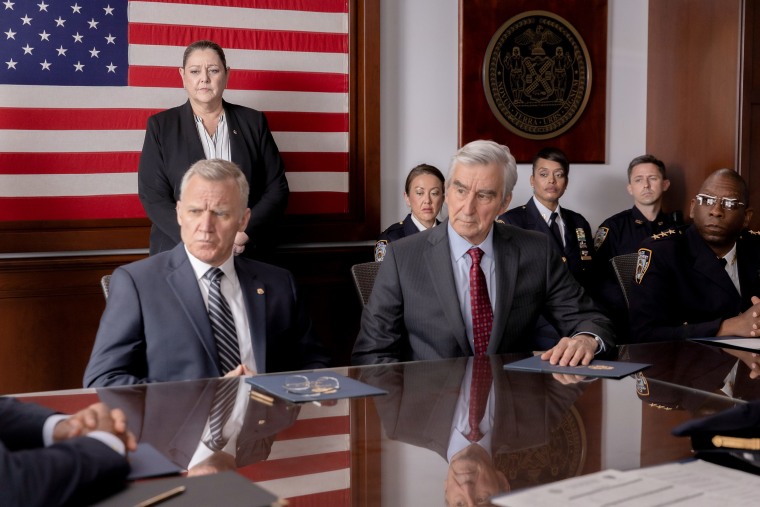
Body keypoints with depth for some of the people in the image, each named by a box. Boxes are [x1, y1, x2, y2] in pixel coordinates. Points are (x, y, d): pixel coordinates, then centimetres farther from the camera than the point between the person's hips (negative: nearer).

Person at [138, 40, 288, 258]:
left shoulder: (253, 121, 5)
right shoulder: (161, 125, 2)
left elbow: (276, 188, 3)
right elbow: (153, 197, -4)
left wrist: (246, 232, -13)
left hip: (242, 253, 1)